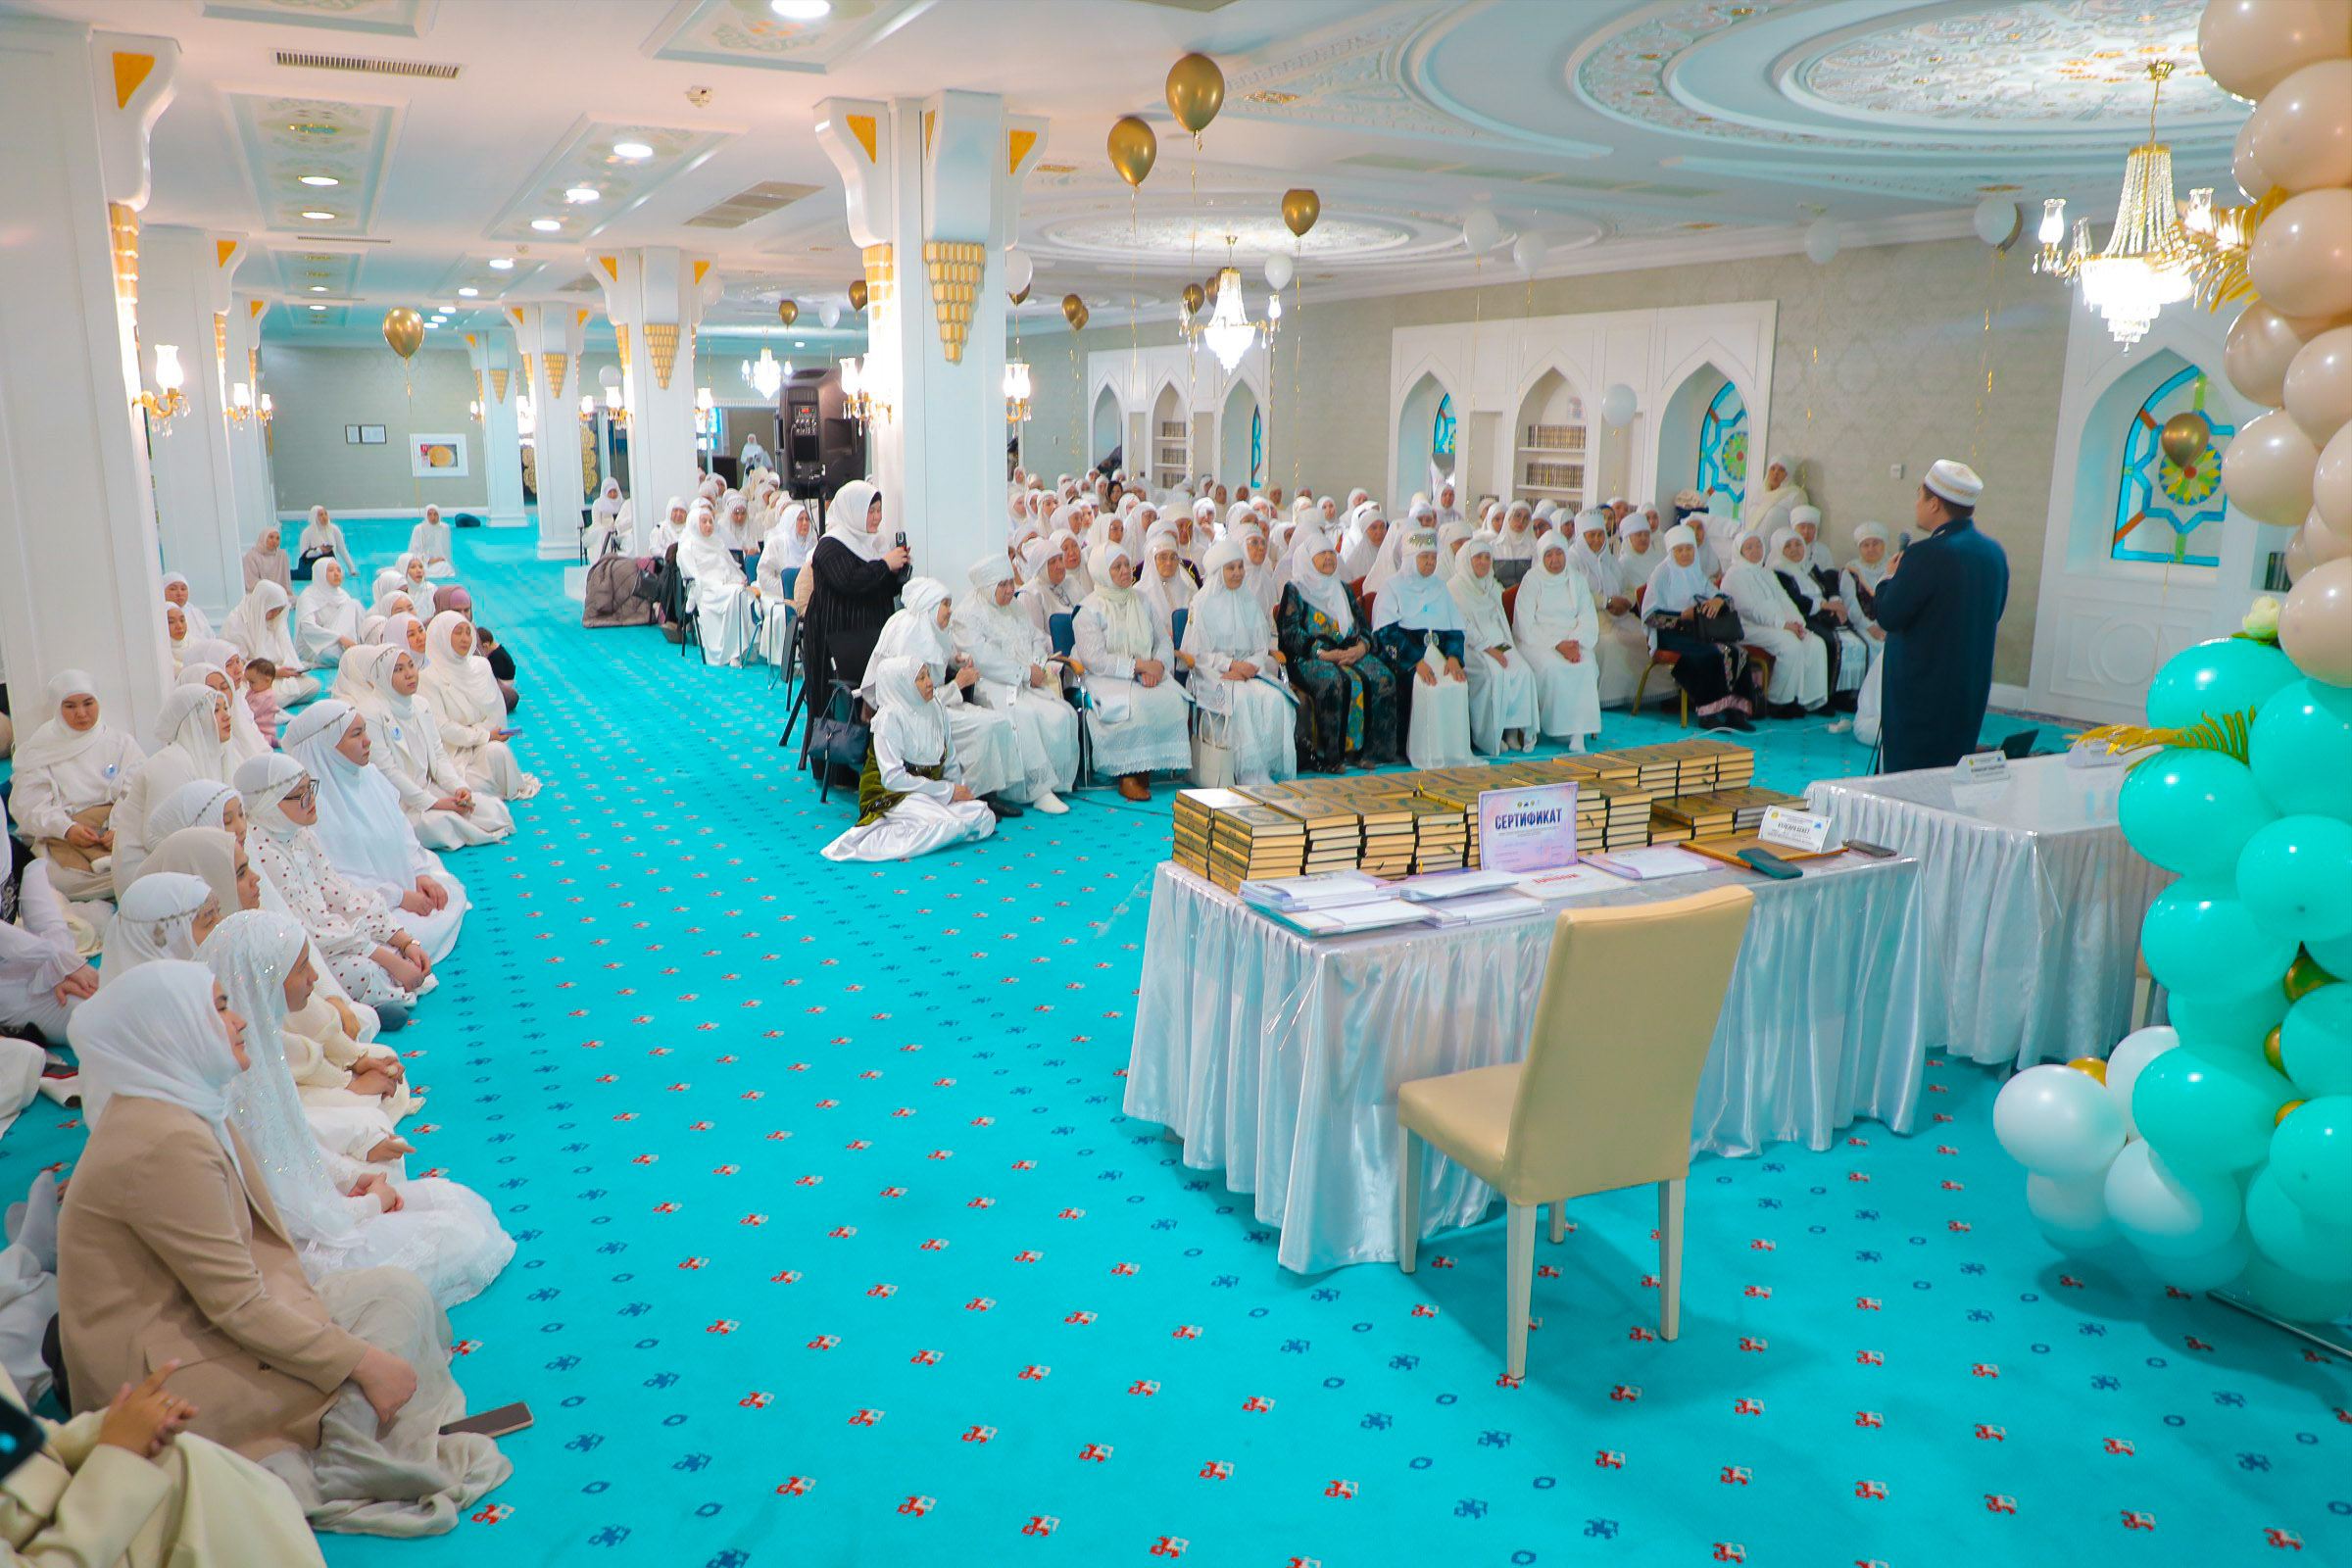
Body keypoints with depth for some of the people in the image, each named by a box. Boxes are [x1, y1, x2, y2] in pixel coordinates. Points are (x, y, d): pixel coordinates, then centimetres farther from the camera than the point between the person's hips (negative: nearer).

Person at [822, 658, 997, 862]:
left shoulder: (934, 710, 9)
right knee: (949, 824, -30)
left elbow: (949, 761, 16)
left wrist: (960, 788, -5)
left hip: (930, 794, 8)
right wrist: (948, 791, -17)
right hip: (892, 797, -8)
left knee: (985, 818, -11)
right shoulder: (890, 717, -13)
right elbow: (892, 778, -19)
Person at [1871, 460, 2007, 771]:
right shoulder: (1995, 552, 5)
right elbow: (1995, 612, 16)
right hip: (1972, 687, 8)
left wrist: (1889, 578, 1)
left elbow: (1889, 617, -18)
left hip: (1920, 690, -8)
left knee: (1905, 771, 0)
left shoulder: (1926, 555, -21)